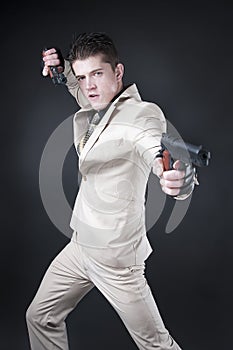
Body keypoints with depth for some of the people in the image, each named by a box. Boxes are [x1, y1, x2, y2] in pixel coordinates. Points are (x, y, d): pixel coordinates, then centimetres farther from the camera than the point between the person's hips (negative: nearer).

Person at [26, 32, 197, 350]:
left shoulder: (142, 114, -19)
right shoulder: (90, 110, 5)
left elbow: (157, 148, -39)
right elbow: (80, 90, 28)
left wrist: (178, 179, -62)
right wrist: (61, 68, 7)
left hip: (115, 257, -8)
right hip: (80, 245, 8)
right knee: (40, 317, 20)